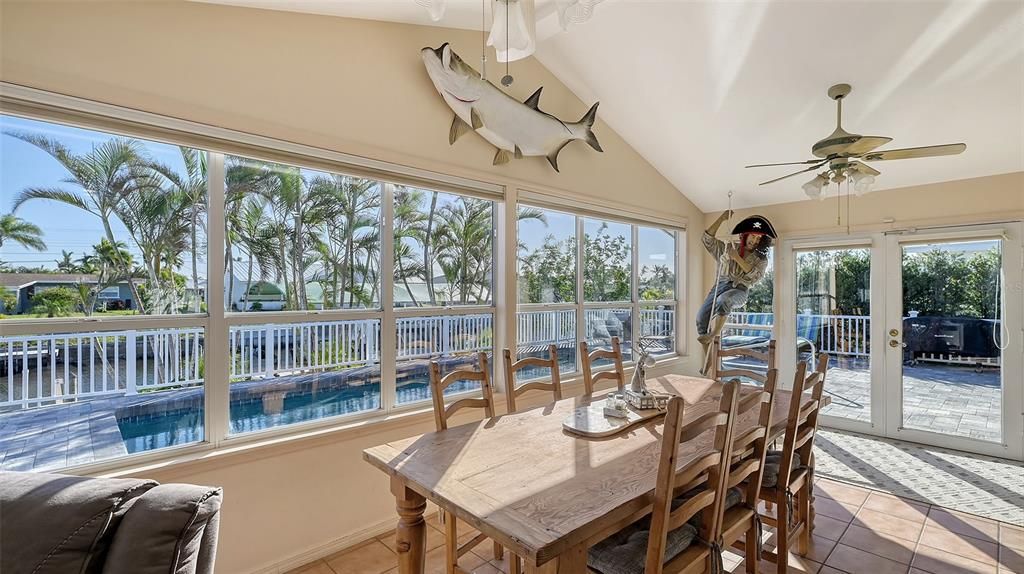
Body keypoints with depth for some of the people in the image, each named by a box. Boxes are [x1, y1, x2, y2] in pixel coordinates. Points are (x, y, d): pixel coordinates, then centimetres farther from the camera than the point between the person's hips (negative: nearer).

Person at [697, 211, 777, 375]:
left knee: (723, 300, -42)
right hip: (721, 285, 2)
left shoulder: (761, 259, 13)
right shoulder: (728, 248, 18)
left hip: (739, 289, -2)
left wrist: (737, 258, -13)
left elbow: (755, 275, -6)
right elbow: (708, 239, 10)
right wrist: (722, 218, 3)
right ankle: (708, 359, -11)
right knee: (701, 318, -22)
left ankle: (714, 334, -29)